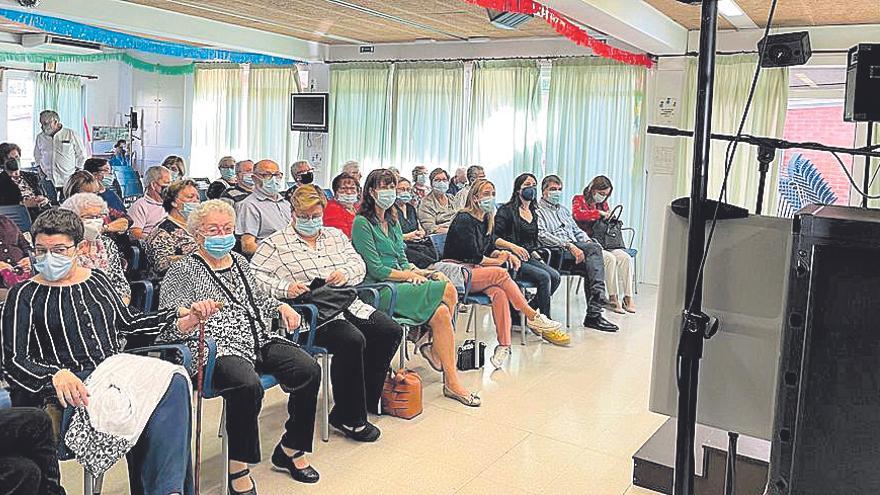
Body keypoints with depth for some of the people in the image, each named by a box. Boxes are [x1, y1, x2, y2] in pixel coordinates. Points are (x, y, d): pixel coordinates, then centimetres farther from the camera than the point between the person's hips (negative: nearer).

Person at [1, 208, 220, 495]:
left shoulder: (97, 280, 18)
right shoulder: (25, 296, 4)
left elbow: (127, 323, 29)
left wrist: (183, 316, 19)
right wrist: (56, 376, -24)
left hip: (116, 368, 5)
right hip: (71, 385, -4)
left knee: (174, 383, -28)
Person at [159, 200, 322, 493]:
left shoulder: (239, 261, 21)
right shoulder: (183, 271, 1)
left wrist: (281, 307, 16)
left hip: (261, 342, 7)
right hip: (220, 350, -7)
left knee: (309, 370, -14)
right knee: (248, 385, -36)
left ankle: (290, 451, 2)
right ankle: (238, 468, -16)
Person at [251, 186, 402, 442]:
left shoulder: (336, 236, 21)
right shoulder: (275, 243, 4)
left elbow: (358, 263, 14)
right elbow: (255, 276, -6)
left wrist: (345, 273, -8)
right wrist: (285, 288, -21)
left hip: (347, 305, 7)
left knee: (391, 331, -9)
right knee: (352, 340, -31)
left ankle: (368, 398, 7)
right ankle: (348, 417, -14)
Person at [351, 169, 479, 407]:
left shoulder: (393, 222, 20)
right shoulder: (362, 223, -5)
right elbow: (375, 269, -11)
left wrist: (423, 273, -1)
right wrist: (412, 276, -9)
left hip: (400, 283, 7)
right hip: (380, 290, -7)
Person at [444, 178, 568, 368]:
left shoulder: (487, 220, 15)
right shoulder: (464, 220, -11)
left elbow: (489, 249, 18)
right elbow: (473, 255, -15)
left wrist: (506, 254, -2)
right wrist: (498, 261, -3)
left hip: (477, 270, 7)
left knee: (498, 292, -25)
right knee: (500, 274, -28)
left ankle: (504, 345, -32)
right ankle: (533, 317, -20)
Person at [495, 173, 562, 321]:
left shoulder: (534, 213, 19)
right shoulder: (506, 210, -3)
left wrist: (535, 254, 10)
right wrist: (514, 247, -21)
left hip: (528, 258, 7)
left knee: (555, 276, -17)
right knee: (544, 277, -26)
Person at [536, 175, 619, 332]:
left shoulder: (563, 209, 31)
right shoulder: (537, 210, 3)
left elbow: (576, 229, 30)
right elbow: (542, 236, -13)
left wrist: (587, 242, 6)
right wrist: (569, 246, -23)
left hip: (575, 249, 7)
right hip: (557, 253, -7)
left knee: (590, 269, -25)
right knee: (595, 249, -28)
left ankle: (593, 314, -23)